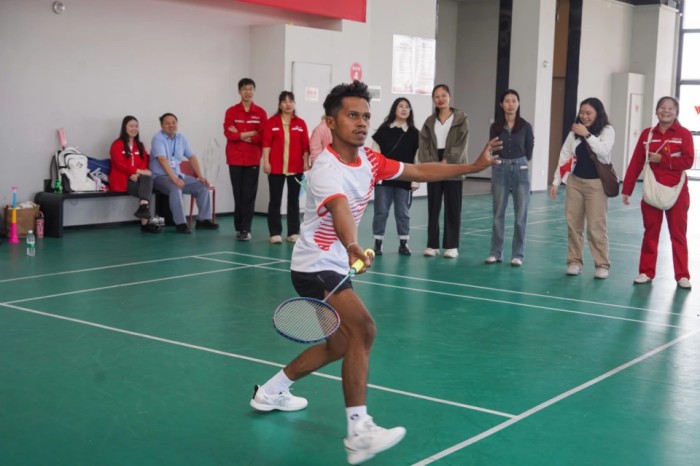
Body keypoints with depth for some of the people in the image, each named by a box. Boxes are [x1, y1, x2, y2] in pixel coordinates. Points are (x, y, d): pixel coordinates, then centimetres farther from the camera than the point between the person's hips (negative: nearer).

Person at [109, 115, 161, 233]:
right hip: (121, 179, -4)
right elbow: (120, 165, -12)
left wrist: (137, 174, -15)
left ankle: (143, 207, -46)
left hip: (137, 178, 5)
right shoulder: (117, 144, 1)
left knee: (148, 178, -32)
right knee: (147, 191, -29)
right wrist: (138, 171, -24)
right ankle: (145, 222, -34)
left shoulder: (140, 145, 19)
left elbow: (144, 163, 7)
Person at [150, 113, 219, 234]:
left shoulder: (181, 138, 9)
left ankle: (203, 220, -1)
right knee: (175, 188, -37)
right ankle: (180, 223, -30)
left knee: (202, 186, -7)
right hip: (160, 176, -7)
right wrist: (174, 179, -36)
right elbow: (163, 160, -25)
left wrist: (200, 176, -2)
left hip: (177, 175, 7)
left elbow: (192, 157, 11)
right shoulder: (158, 138, -12)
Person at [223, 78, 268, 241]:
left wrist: (241, 135, -8)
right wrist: (252, 133, -10)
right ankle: (239, 228, 14)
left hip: (253, 159, 0)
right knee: (238, 195, 4)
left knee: (249, 195, -4)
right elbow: (229, 133, -9)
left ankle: (245, 229, -1)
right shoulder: (231, 112, 3)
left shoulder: (260, 113, 4)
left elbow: (263, 136, -3)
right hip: (235, 159, 0)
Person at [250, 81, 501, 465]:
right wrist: (354, 249, -67)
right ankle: (359, 432, -23)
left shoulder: (368, 160, -2)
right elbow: (341, 212, -48)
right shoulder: (327, 171, -27)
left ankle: (272, 391, 37)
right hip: (315, 267, -10)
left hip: (335, 266, 10)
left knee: (341, 343, 21)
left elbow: (419, 171, 6)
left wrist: (475, 165, 1)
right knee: (362, 329, -27)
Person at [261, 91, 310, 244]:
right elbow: (266, 143, -2)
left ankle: (293, 233, 13)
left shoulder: (300, 123, 6)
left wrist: (306, 163, 2)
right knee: (275, 200, 3)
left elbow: (305, 146, 6)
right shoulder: (271, 122, 2)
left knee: (293, 200, 7)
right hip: (276, 168, -2)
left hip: (296, 168, 2)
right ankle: (275, 233, 8)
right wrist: (266, 162, -9)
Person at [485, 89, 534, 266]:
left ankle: (518, 254, 8)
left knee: (521, 215, 1)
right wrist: (503, 163, 10)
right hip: (500, 169, 1)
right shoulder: (496, 127, 1)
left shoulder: (525, 126, -2)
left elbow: (529, 152, 6)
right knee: (498, 214, 6)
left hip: (520, 170, -1)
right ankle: (496, 252, 14)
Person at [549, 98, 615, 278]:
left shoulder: (607, 130, -3)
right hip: (575, 182, 4)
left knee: (596, 226, -5)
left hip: (596, 183, -4)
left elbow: (603, 151, -20)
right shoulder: (574, 131, 5)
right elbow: (565, 156, 7)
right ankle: (574, 261, 16)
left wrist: (587, 134, -21)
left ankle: (602, 264, 3)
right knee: (573, 223, 7)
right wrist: (556, 182, 4)